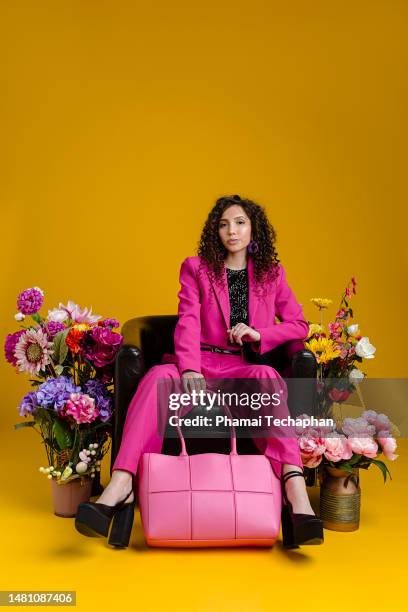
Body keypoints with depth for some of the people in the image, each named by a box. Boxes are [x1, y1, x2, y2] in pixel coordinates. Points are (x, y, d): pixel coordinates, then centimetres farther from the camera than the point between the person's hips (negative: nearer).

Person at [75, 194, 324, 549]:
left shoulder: (271, 273, 18)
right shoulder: (196, 268, 14)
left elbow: (299, 325, 16)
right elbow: (188, 322, -2)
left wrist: (258, 334, -5)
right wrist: (189, 369, -21)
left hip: (246, 369, 0)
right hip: (201, 364, 0)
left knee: (267, 375, -36)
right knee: (159, 376, -34)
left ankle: (294, 487, -50)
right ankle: (121, 486, -45)